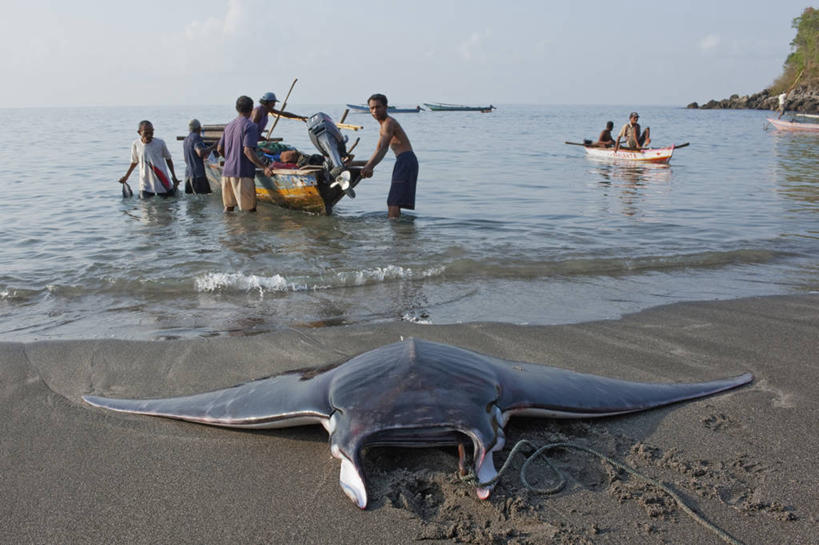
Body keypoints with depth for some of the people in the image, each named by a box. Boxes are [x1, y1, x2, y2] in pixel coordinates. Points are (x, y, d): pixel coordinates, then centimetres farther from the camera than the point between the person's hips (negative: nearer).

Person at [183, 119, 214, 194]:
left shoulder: (185, 140, 19)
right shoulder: (196, 137, -7)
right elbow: (200, 153, -24)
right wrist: (213, 146, -13)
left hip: (188, 174, 9)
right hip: (198, 174, -9)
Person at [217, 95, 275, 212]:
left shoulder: (229, 126, 15)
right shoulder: (251, 126, -9)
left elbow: (220, 149, 18)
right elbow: (248, 151, -19)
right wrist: (265, 168, -22)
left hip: (227, 171, 8)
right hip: (243, 173, -8)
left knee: (228, 206, 13)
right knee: (250, 209, -2)